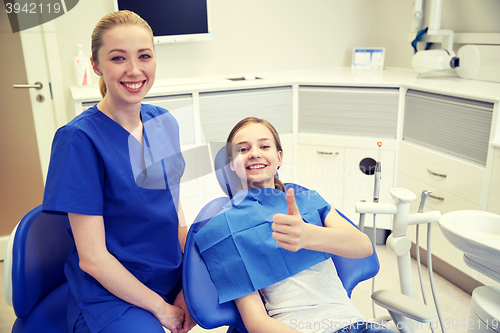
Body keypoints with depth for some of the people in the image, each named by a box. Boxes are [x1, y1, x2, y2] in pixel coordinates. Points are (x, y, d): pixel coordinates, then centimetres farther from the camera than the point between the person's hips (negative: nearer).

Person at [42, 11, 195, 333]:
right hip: (110, 295, -6)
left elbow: (174, 206, 6)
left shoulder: (165, 122, 0)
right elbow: (92, 258, -16)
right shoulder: (79, 138, -18)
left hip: (173, 278, 6)